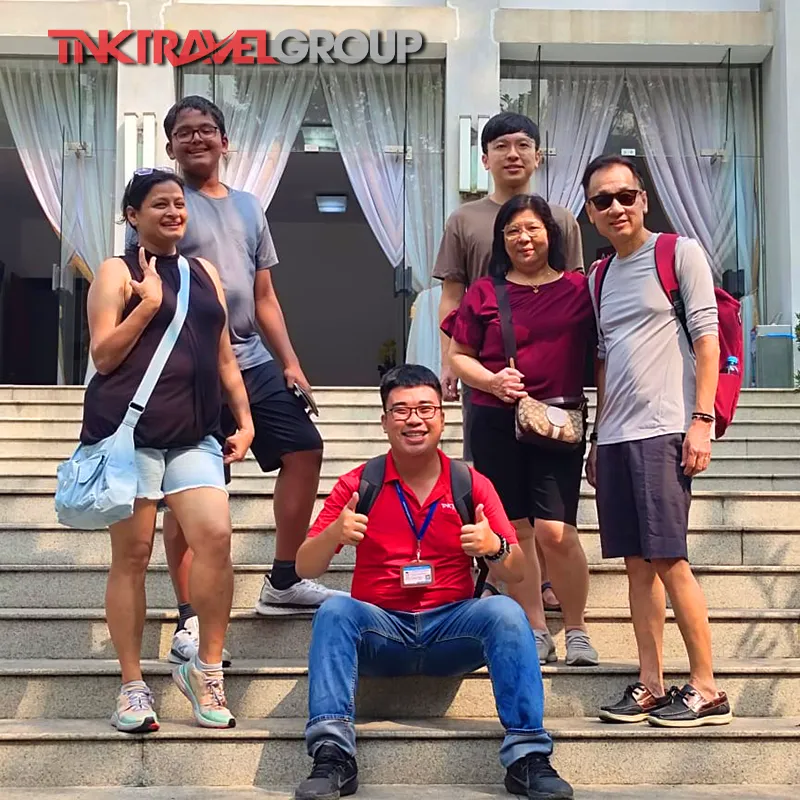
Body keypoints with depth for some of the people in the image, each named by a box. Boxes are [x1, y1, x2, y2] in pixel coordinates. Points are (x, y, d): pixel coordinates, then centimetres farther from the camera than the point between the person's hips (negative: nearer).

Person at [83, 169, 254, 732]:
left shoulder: (205, 273, 18)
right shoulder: (118, 273, 5)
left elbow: (224, 356, 20)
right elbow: (103, 355, -2)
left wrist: (244, 420, 12)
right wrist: (148, 304, -10)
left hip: (193, 435, 4)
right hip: (128, 431, -3)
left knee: (216, 536, -13)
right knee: (132, 554, 0)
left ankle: (207, 667, 2)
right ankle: (133, 686, 10)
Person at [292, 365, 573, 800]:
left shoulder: (472, 484, 4)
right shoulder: (358, 484, 2)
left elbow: (516, 573, 2)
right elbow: (305, 568, 0)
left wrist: (495, 547, -22)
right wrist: (334, 535, -23)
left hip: (452, 626, 0)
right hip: (380, 626, 0)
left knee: (505, 612, -26)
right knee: (334, 610, -28)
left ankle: (528, 756, -27)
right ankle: (332, 756, -32)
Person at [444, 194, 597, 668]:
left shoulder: (580, 289, 4)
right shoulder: (484, 293, 6)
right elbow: (459, 355, 8)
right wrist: (491, 380, -8)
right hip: (496, 424, 2)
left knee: (556, 532, -10)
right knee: (516, 530, 6)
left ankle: (577, 631, 9)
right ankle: (536, 633, 19)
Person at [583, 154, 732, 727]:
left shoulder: (680, 253, 0)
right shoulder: (601, 278, 18)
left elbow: (707, 338, -6)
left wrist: (702, 420, -13)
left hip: (664, 429, -6)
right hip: (616, 436, 7)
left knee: (668, 559, -9)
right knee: (637, 562, 6)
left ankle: (706, 690, 0)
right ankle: (651, 687, 11)